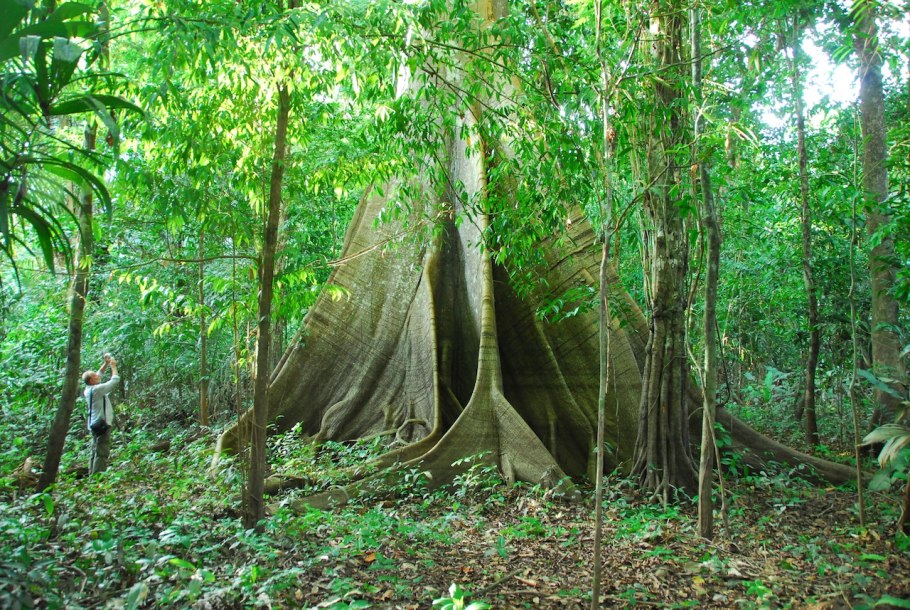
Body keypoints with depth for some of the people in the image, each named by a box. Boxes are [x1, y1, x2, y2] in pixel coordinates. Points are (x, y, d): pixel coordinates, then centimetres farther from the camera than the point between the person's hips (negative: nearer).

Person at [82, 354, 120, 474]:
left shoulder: (88, 389, 9)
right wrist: (113, 366, -1)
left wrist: (106, 364, 20)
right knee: (102, 453, -10)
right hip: (102, 424, -10)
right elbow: (115, 380, -14)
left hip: (95, 425, 10)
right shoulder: (96, 389, -16)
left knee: (96, 453, 13)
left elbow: (99, 375, 25)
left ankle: (92, 475, 16)